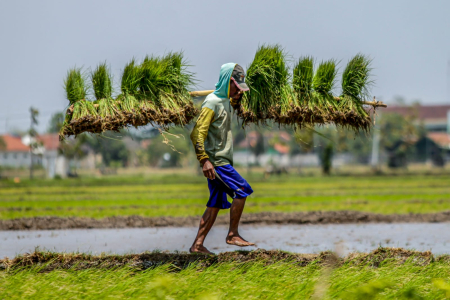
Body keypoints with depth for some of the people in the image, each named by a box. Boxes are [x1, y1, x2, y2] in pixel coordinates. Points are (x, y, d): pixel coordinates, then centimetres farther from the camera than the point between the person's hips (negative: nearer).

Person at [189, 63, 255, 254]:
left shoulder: (225, 101, 15)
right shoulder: (212, 103, -13)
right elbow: (198, 133, -19)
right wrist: (204, 160, -26)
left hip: (222, 160, 9)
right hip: (216, 161, -9)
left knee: (216, 204, 7)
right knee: (242, 190, -12)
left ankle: (198, 245, 7)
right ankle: (232, 235, -5)